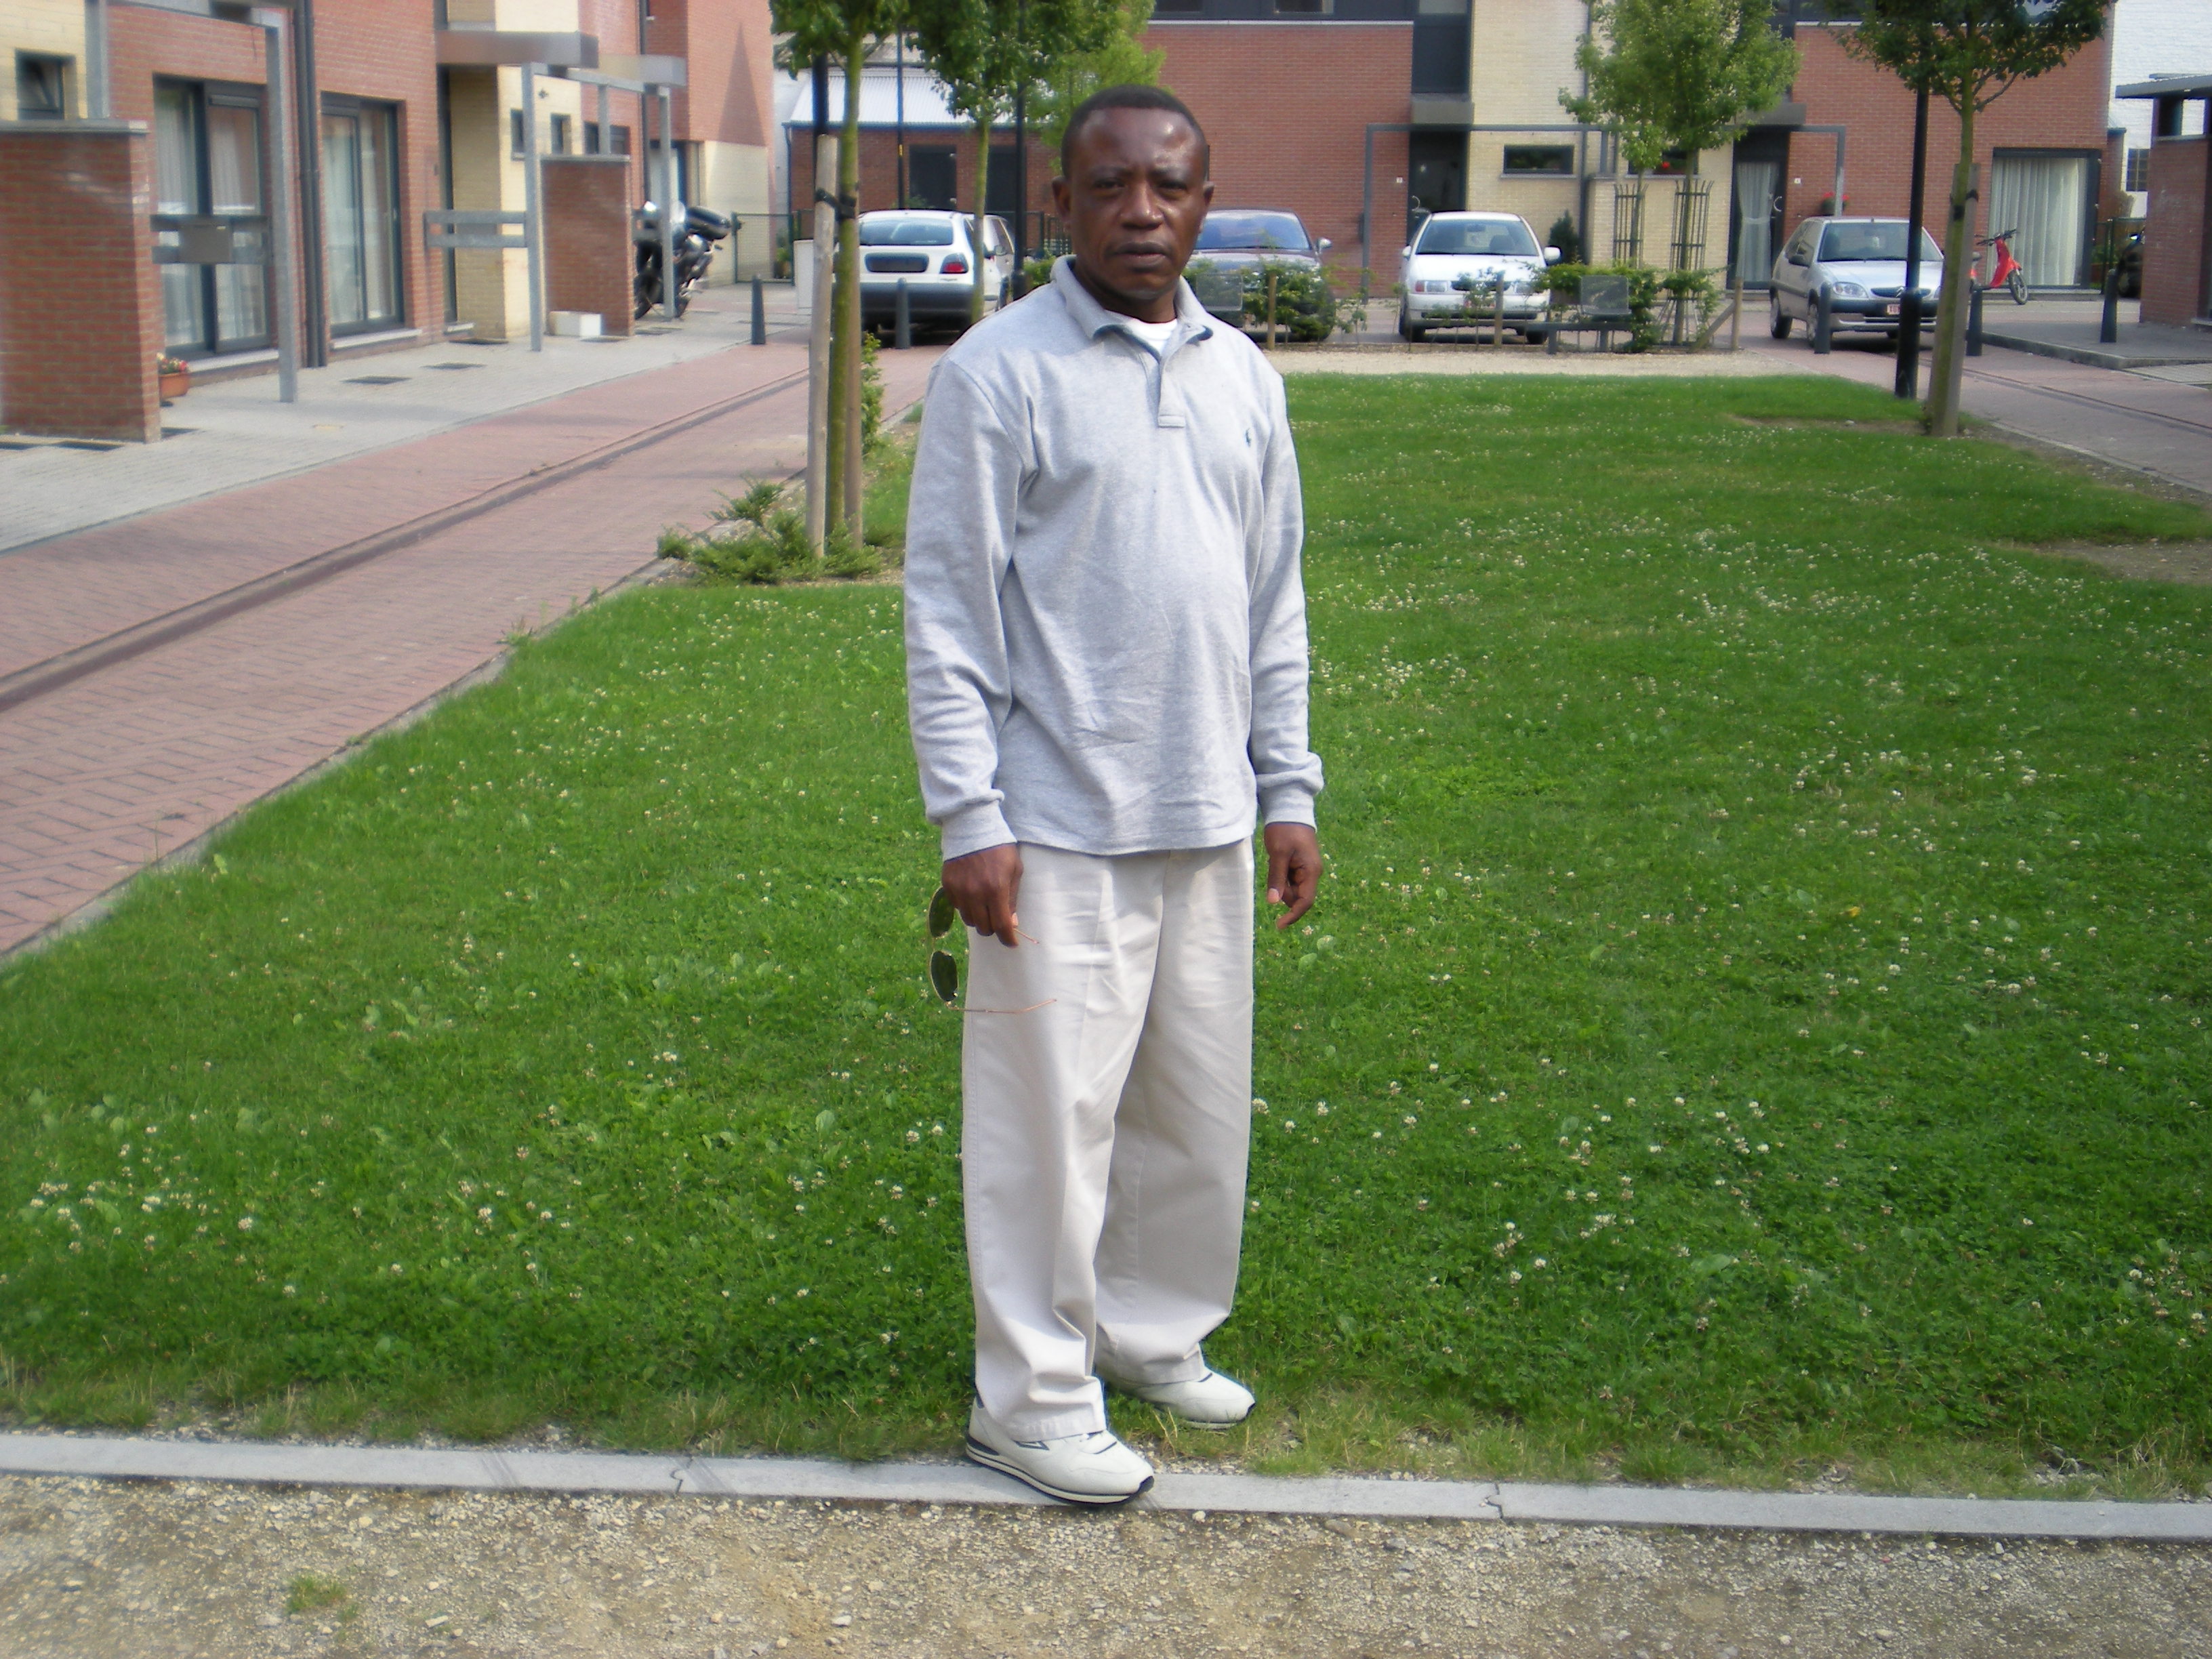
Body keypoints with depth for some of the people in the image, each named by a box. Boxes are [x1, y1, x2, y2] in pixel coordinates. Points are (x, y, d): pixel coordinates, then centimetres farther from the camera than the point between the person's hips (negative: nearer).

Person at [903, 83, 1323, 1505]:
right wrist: (969, 818, -13)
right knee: (1053, 1111, 1)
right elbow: (948, 610, -9)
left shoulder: (1243, 376, 10)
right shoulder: (1000, 372, -8)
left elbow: (1275, 600, 15)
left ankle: (1152, 1332, 35)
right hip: (1062, 826, -6)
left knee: (1200, 1106, 15)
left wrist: (1291, 790, 11)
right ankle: (1035, 1397, 15)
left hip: (1209, 817, 6)